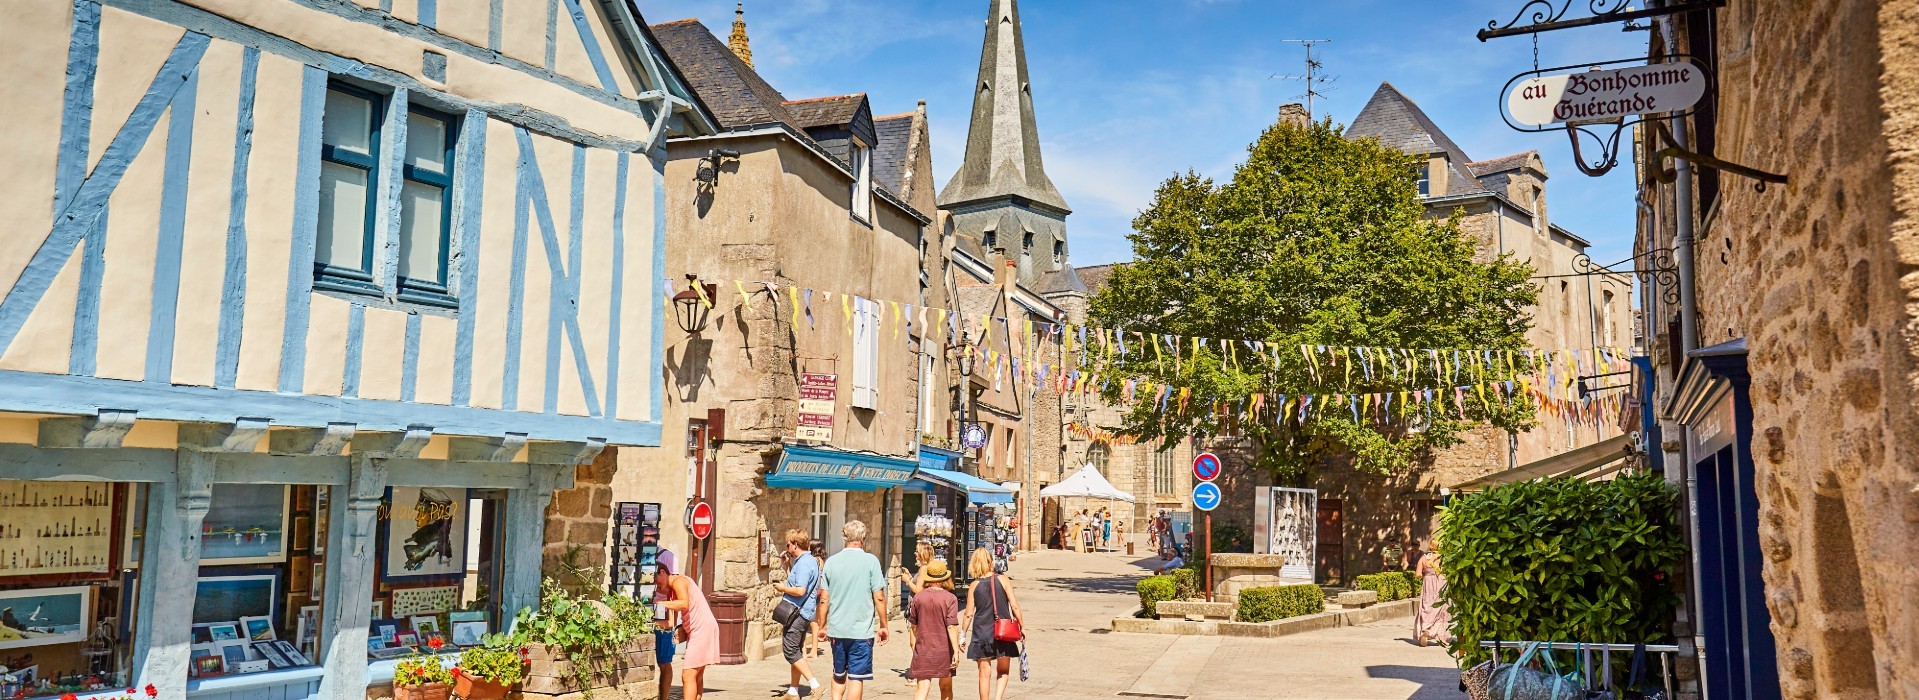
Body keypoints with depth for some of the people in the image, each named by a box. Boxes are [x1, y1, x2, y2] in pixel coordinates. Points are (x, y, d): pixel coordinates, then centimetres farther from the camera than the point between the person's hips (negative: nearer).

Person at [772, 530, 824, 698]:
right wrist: (788, 564, 20)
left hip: (798, 613, -11)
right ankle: (793, 691, 23)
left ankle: (815, 685, -12)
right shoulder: (809, 560, 15)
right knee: (796, 651, 15)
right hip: (802, 613, 11)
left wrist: (783, 588, -13)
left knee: (791, 651, -8)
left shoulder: (804, 563, -19)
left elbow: (800, 590, -27)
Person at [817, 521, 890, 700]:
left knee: (839, 674, 20)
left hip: (836, 629, 3)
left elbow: (824, 599, 5)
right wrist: (883, 626, 3)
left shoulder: (831, 561, 2)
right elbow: (879, 597, -7)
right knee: (856, 678, 3)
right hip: (861, 630, -3)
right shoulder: (870, 561, -7)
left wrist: (823, 625, 17)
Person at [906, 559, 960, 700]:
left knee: (922, 687, -5)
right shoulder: (950, 598, -10)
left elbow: (914, 626, 8)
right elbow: (951, 627, -15)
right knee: (946, 688, 17)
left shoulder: (918, 597, 0)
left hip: (922, 648, 1)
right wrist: (956, 651, -13)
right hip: (944, 649, -1)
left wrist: (914, 647, 21)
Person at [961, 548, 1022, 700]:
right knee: (1003, 671, 13)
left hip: (982, 632, 0)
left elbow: (968, 614, -2)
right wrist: (1022, 626, 4)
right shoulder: (1002, 580, -4)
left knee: (985, 672, 10)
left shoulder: (974, 585, -2)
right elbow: (1014, 606, -6)